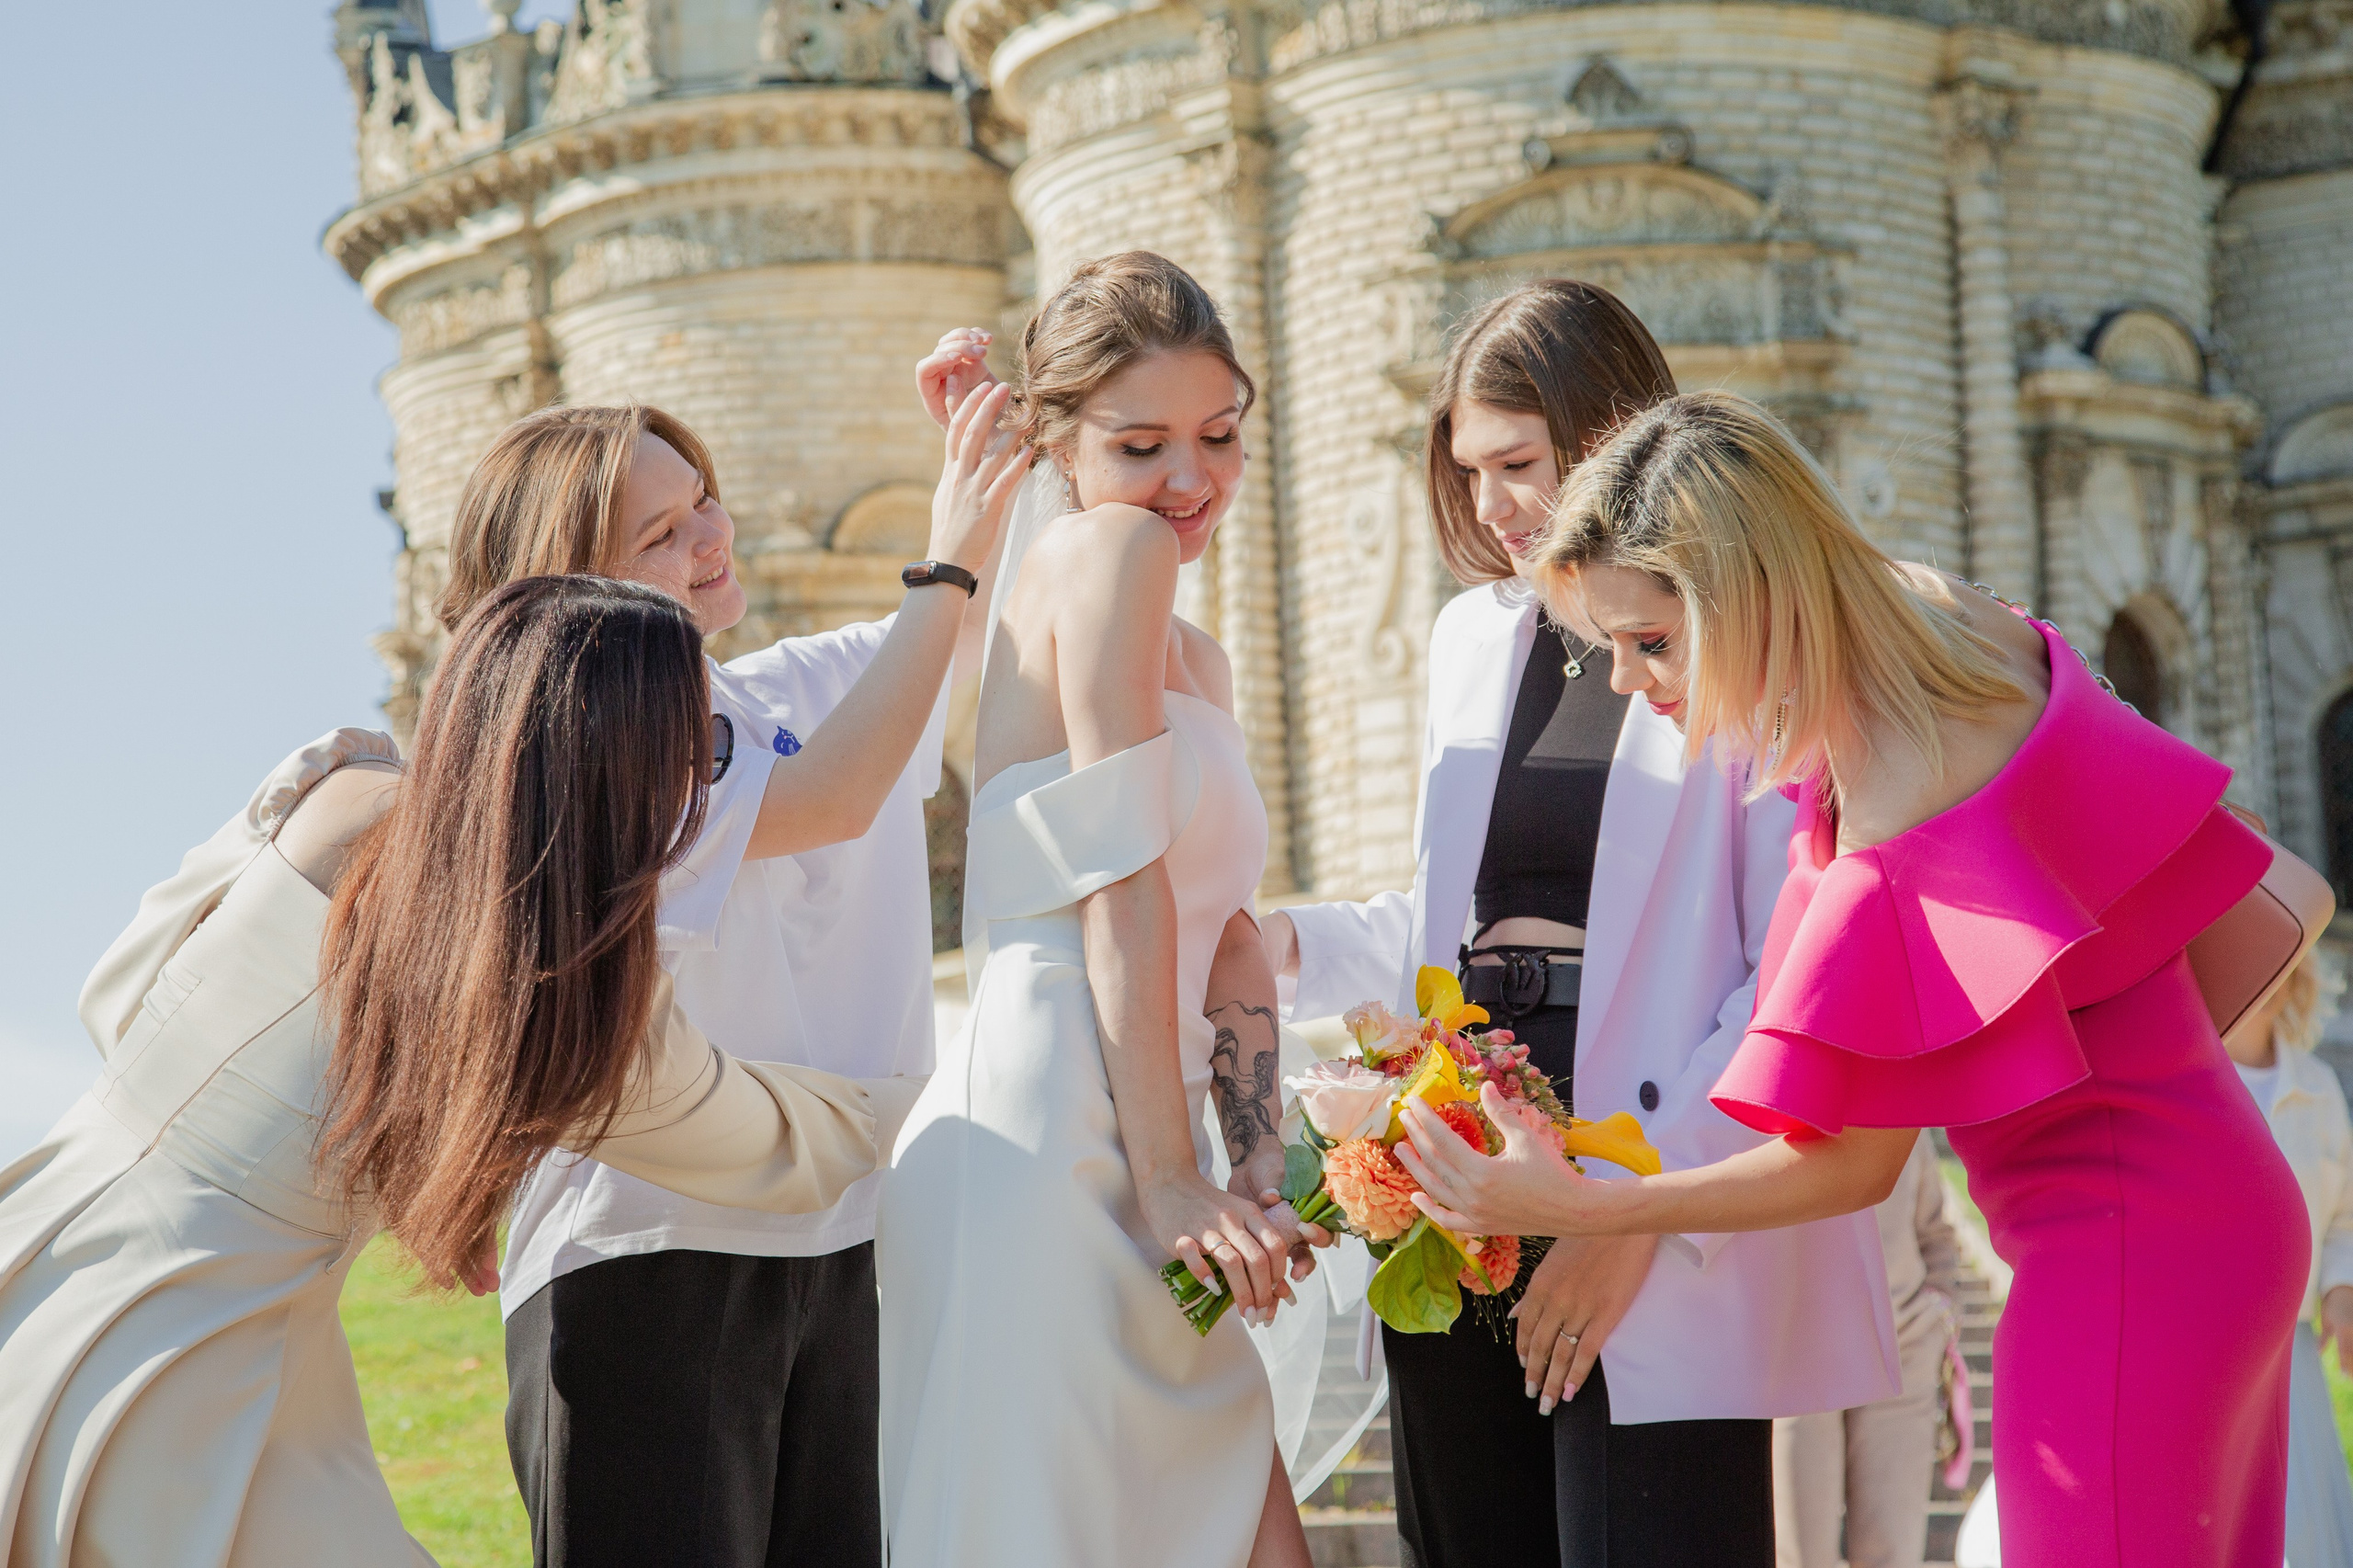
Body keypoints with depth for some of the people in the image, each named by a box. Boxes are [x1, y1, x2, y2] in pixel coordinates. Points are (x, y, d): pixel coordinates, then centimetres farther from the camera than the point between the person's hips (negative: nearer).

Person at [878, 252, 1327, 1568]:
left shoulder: (1200, 665, 22)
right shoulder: (1107, 548, -7)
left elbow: (1228, 940, 14)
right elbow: (1123, 885, -13)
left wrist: (1259, 1184, 2)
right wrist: (1171, 1184, -15)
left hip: (1126, 1153, 9)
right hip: (1049, 1143, -9)